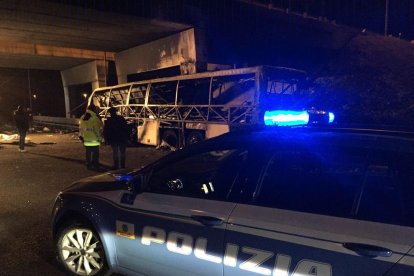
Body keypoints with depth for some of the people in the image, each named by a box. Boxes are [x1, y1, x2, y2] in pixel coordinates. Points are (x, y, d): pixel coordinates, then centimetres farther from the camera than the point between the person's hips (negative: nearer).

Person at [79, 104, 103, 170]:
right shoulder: (95, 118, -14)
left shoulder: (82, 118, 8)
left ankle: (89, 165, 21)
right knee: (95, 153, 2)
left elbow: (80, 128, 12)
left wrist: (81, 136, 19)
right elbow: (99, 129, -13)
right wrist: (100, 137, -5)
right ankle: (95, 165, 4)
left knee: (88, 153, 14)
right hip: (94, 139, -6)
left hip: (86, 139, 6)